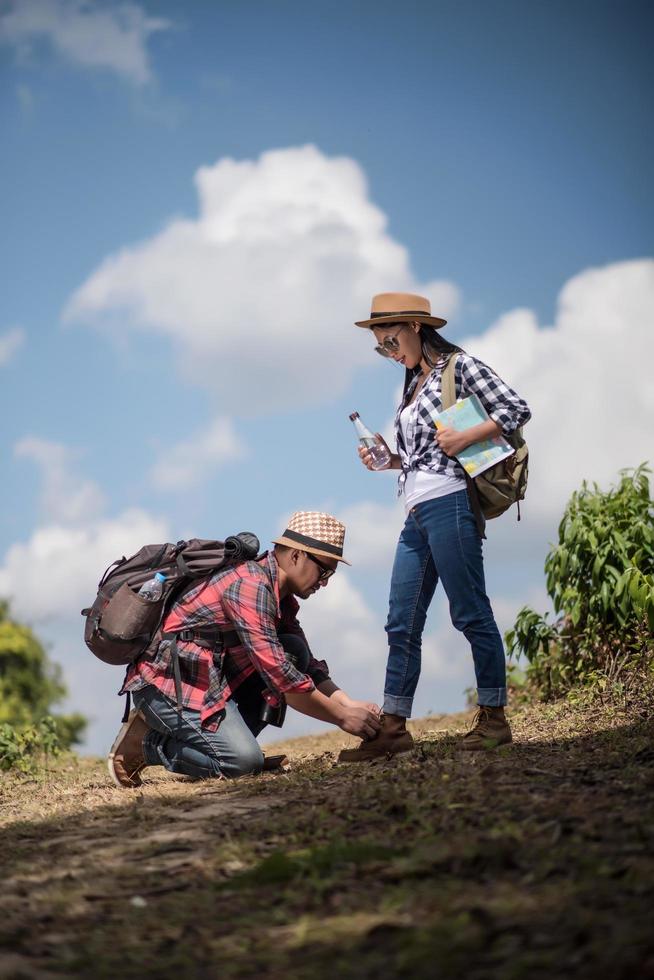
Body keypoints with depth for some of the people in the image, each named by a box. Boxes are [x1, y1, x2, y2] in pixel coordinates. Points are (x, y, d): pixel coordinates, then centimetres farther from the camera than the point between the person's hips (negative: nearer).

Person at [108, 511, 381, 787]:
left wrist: (349, 704, -2)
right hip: (166, 683, -10)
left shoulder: (281, 598, 10)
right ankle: (143, 740, -5)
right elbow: (279, 675, -24)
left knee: (294, 651, -2)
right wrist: (342, 717, -19)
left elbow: (308, 665, 14)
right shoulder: (251, 583, -21)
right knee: (245, 763, -23)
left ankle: (231, 739, 0)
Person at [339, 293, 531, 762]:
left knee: (470, 612, -5)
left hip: (448, 505, -9)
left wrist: (465, 437, -17)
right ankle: (393, 727, 6)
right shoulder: (414, 385, 22)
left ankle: (494, 717, 1)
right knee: (402, 624, 5)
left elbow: (518, 410, -8)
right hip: (416, 514, 9)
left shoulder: (459, 366, -1)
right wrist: (388, 460, 8)